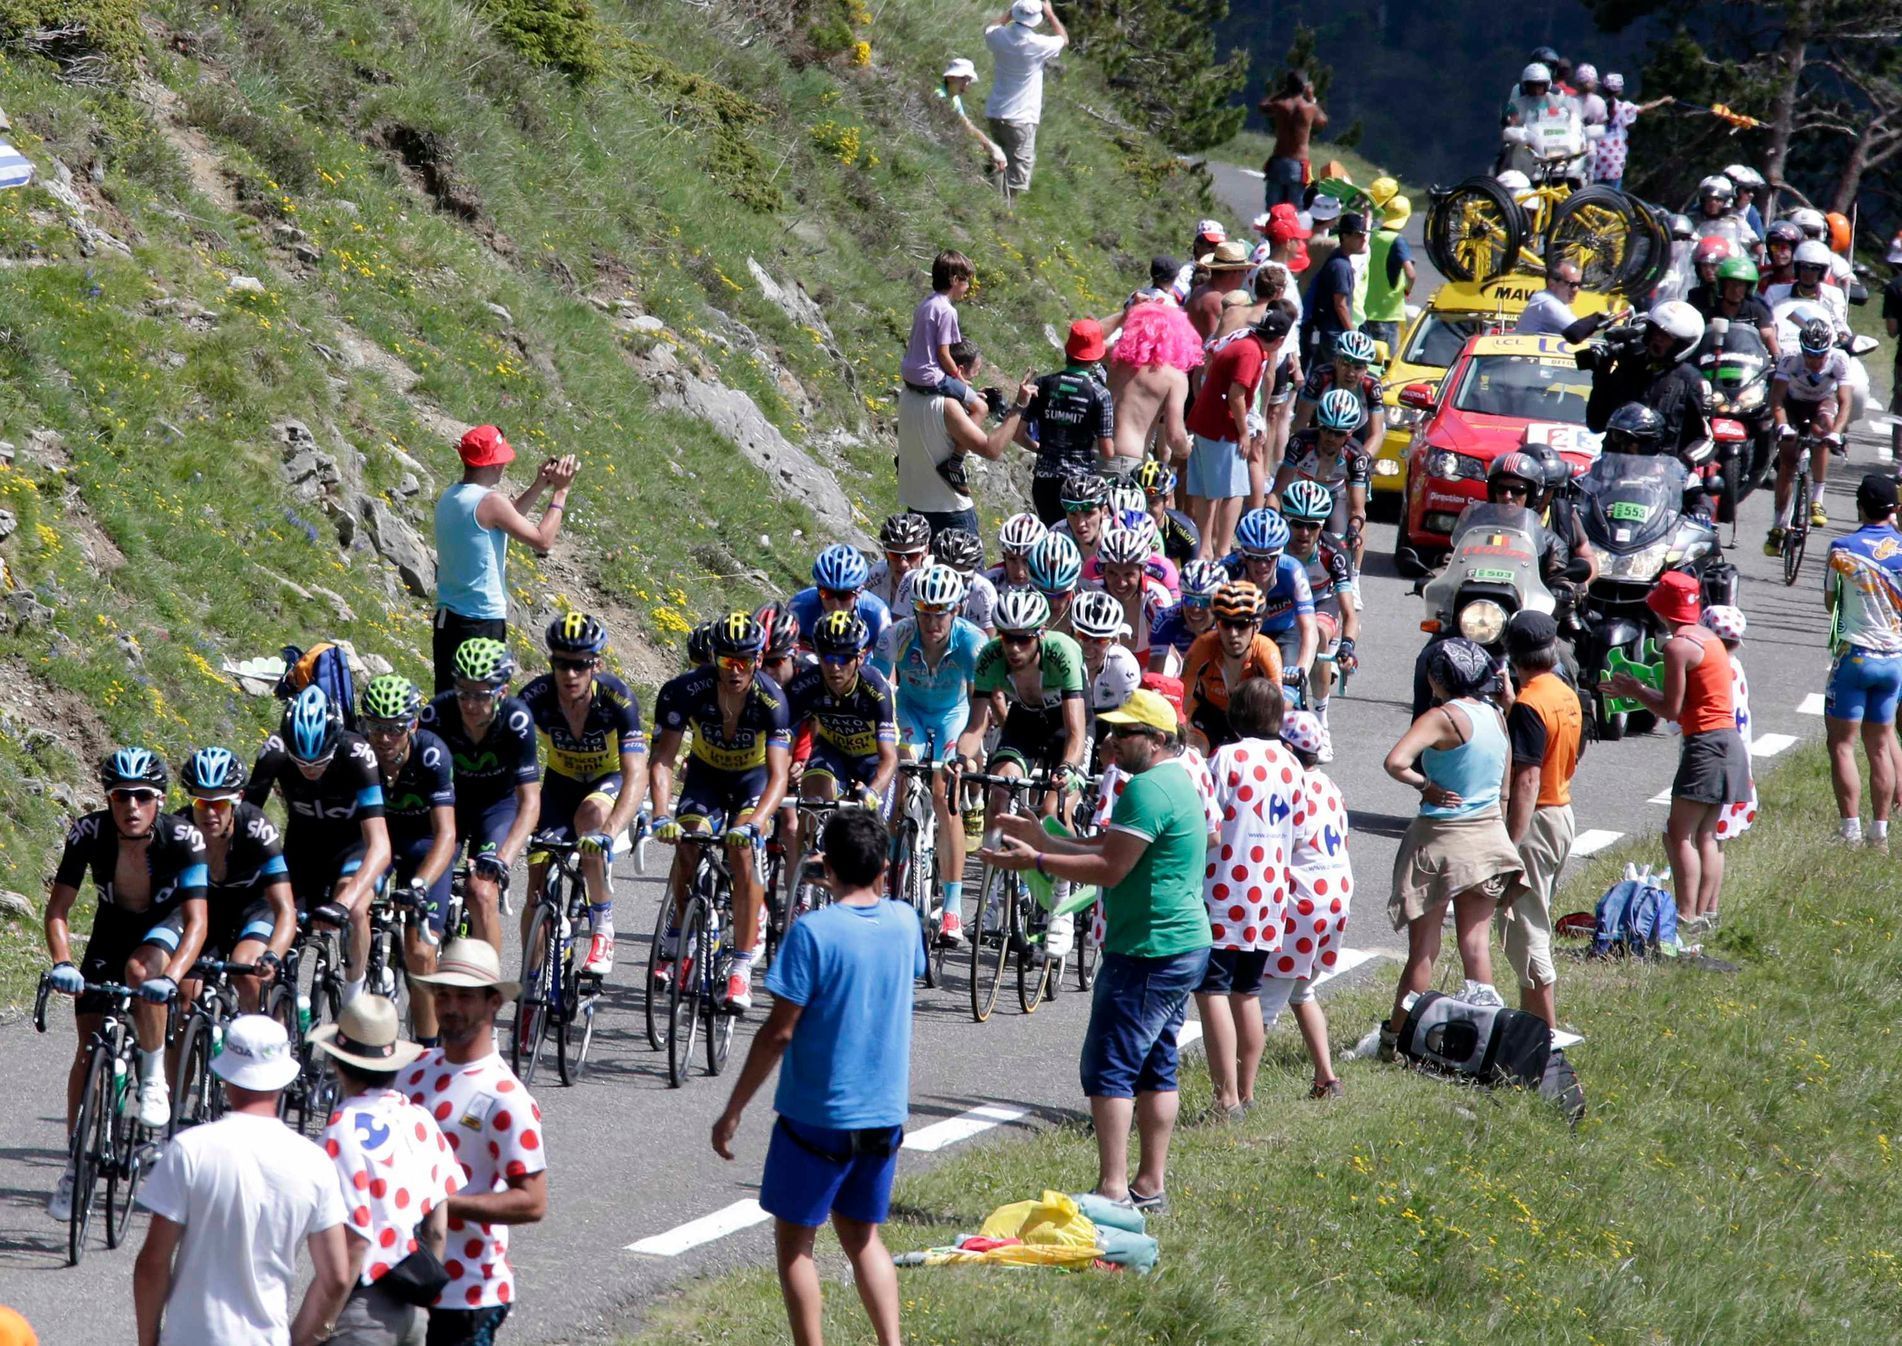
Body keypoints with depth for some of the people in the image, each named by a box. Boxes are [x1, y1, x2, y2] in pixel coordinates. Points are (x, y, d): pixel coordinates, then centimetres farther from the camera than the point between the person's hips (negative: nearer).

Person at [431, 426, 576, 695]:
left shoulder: (450, 498, 9)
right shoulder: (490, 501, -17)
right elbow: (543, 540, -12)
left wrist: (538, 486, 21)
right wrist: (560, 491, -3)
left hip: (446, 619, 9)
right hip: (482, 622, -9)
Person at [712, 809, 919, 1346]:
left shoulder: (812, 931, -17)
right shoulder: (903, 921, 1)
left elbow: (778, 1033, -16)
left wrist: (733, 1111, -9)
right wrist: (876, 891, 19)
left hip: (816, 1114, -6)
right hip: (885, 1113, 6)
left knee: (794, 1239, 7)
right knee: (862, 1236, 18)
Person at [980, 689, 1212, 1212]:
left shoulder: (1147, 789, -17)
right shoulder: (1179, 784, 16)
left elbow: (1110, 869, -20)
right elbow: (1109, 851, 19)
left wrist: (1036, 861, -16)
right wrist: (1042, 840, 15)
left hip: (1147, 952, -11)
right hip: (1184, 948, 11)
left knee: (1109, 1069, -10)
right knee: (1155, 1067, 14)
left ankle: (1112, 1187, -13)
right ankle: (1150, 1185, 17)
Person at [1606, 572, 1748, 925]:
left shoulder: (1678, 646, -12)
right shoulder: (1708, 637, 16)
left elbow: (1671, 710, -12)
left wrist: (1635, 692, 3)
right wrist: (1639, 690, 22)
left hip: (1706, 743, -9)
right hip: (1728, 740, 9)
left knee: (1680, 834, -8)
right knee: (1706, 835, 12)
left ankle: (1686, 916, -13)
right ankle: (1707, 911, 12)